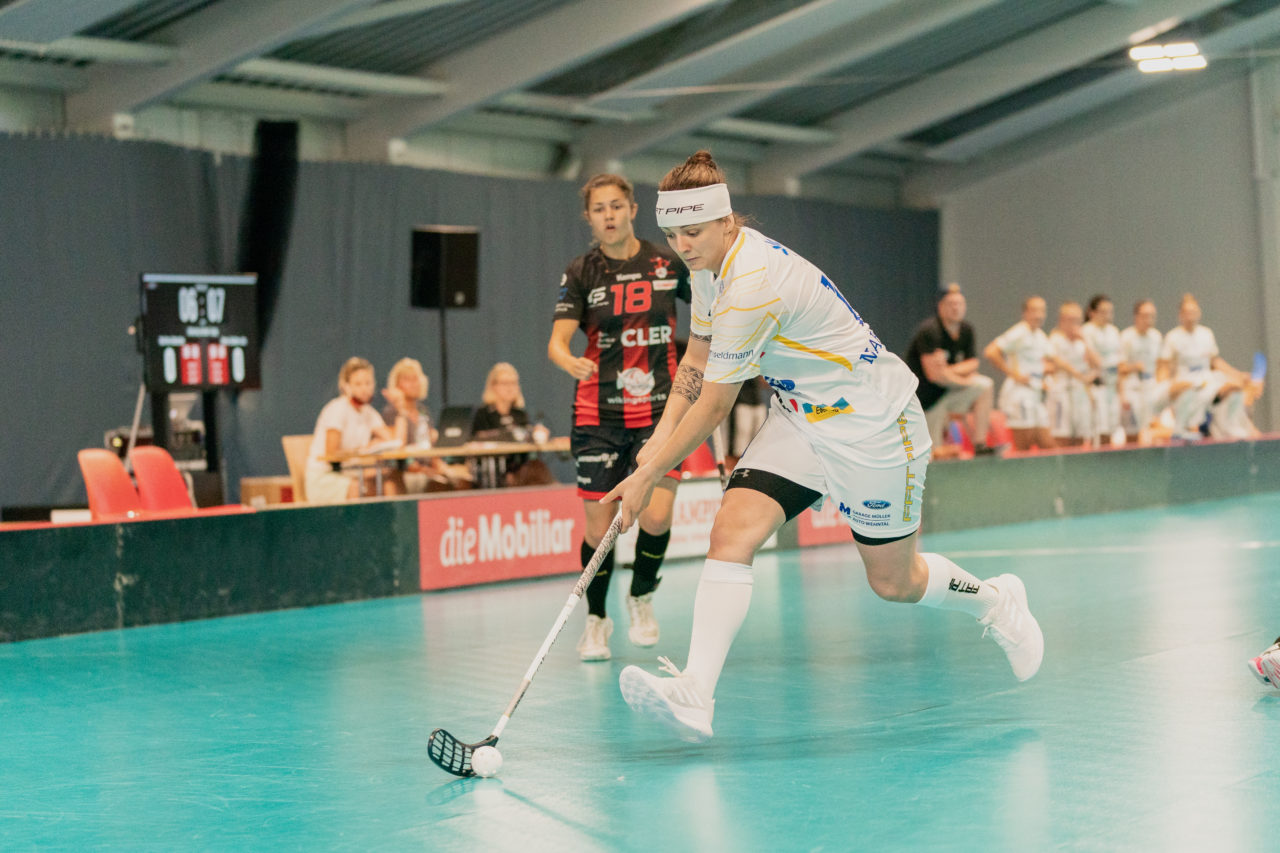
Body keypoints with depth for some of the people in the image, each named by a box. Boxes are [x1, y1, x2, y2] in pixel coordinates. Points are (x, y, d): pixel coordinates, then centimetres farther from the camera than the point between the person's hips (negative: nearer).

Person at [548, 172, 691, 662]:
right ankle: (596, 619, 24)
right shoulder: (581, 273, -1)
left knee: (656, 515, -15)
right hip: (599, 413, 0)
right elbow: (557, 341, -12)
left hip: (660, 406, 0)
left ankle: (641, 598, 15)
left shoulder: (667, 263, 2)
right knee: (599, 526, 0)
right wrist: (569, 361, -33)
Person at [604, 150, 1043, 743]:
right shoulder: (711, 264, -1)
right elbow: (697, 359, 14)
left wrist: (647, 478, -16)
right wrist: (661, 436, 2)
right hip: (800, 419, 8)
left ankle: (995, 602, 38)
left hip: (871, 424, -8)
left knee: (893, 582, 7)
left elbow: (713, 407, -24)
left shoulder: (752, 286, -30)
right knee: (732, 531, -15)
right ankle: (695, 694, -24)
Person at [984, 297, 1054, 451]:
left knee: (1047, 446, 5)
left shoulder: (1042, 336, 15)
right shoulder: (1018, 333, -10)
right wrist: (1013, 374, -15)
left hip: (1037, 395, 8)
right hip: (1018, 393, -8)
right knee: (1023, 449, -9)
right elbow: (990, 352, -19)